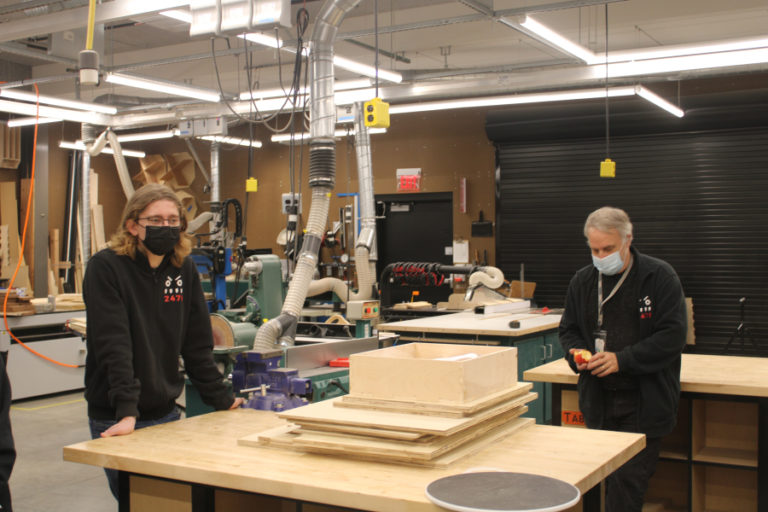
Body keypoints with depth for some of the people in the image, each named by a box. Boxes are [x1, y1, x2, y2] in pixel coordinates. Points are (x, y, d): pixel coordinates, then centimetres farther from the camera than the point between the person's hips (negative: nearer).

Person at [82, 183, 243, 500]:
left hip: (167, 413, 5)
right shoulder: (105, 268, -11)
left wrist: (222, 400, 6)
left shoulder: (184, 270, 4)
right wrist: (127, 412, -27)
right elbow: (113, 345, -20)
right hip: (115, 420, -5)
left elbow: (197, 345, 8)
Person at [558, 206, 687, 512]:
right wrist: (579, 354, -6)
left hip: (644, 402, -5)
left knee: (628, 481, -8)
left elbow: (672, 335, -12)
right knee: (610, 480, 12)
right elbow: (568, 329, 17)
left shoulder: (660, 277, -6)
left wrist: (621, 359, -20)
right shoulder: (583, 281, 8)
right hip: (598, 400, 5)